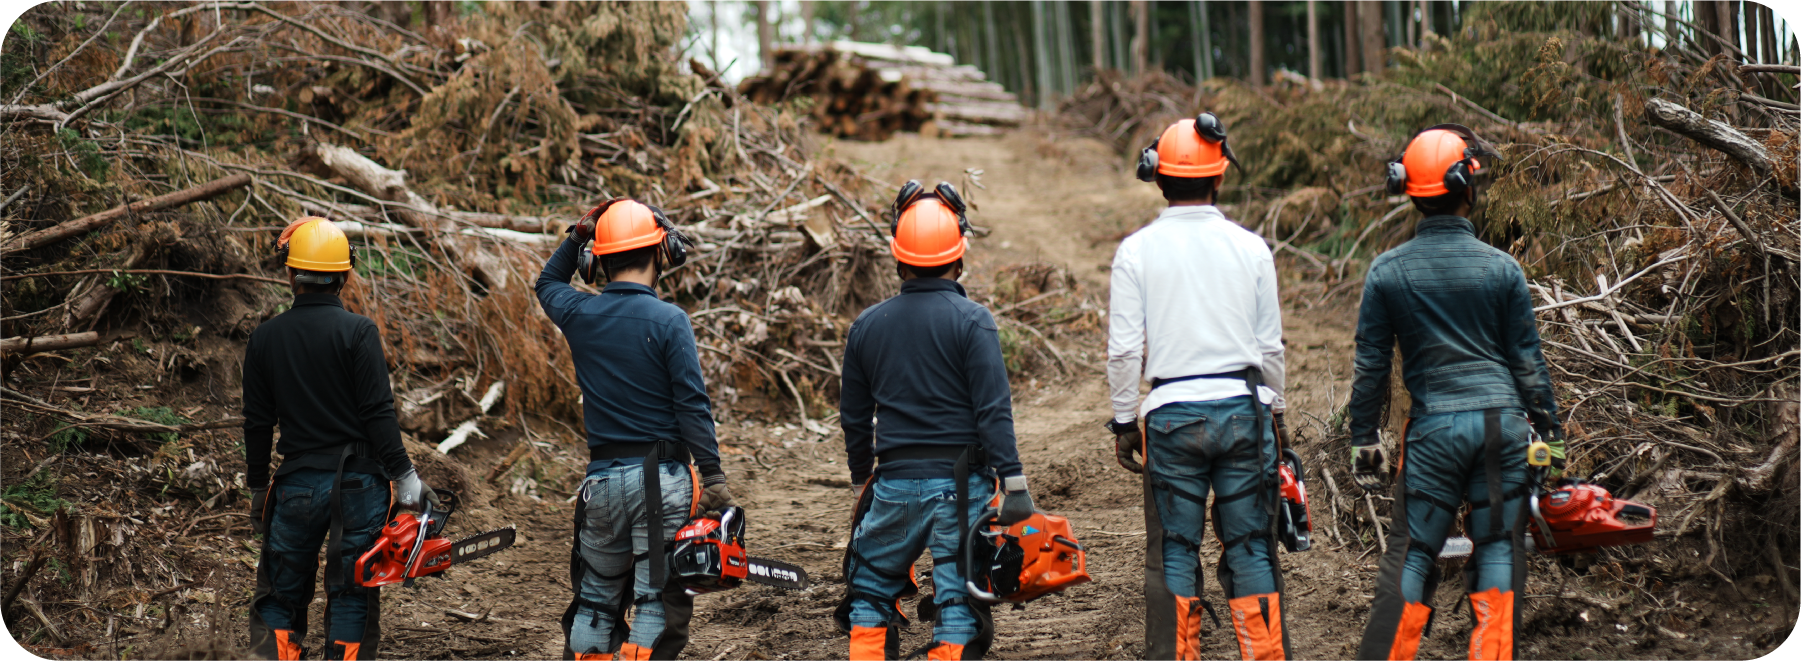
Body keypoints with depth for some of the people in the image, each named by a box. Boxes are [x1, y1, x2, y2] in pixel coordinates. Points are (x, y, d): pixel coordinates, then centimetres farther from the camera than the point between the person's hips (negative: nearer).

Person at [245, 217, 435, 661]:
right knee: (351, 598, 6)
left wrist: (257, 490, 17)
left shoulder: (264, 339, 2)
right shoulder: (358, 332, -9)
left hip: (296, 486, 2)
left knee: (280, 602, 12)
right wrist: (405, 477, -6)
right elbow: (378, 413, -13)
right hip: (358, 482, -2)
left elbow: (257, 424, 7)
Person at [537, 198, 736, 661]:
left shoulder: (580, 315, 2)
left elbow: (548, 284, 28)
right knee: (659, 603, -1)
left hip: (602, 479, 5)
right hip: (661, 480, -5)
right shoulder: (668, 321, -11)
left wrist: (577, 237, 20)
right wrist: (713, 477, -12)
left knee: (596, 600, 18)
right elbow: (692, 406, -14)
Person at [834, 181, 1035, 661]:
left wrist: (862, 483, 26)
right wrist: (1014, 485, -12)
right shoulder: (971, 321, -7)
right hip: (959, 485, -3)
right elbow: (993, 411, -14)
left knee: (870, 593, 18)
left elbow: (854, 418, 13)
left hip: (894, 482, 3)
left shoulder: (867, 325, 6)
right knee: (957, 603, 1)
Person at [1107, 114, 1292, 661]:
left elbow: (1125, 348, -4)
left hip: (1172, 413, -1)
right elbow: (1270, 344, 8)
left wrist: (1124, 421, 6)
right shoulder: (1249, 247, 1)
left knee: (1174, 549, 5)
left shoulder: (1137, 251, -4)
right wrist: (1273, 410, 20)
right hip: (1242, 406, 1)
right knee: (1249, 547, 7)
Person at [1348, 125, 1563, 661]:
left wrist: (1363, 442, 10)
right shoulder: (1501, 268, -1)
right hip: (1501, 422, 0)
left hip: (1433, 426, 0)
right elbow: (1527, 361, 5)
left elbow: (1371, 365, 3)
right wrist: (1550, 431, 14)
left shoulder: (1388, 271, -1)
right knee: (1498, 551, 6)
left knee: (1412, 553, 5)